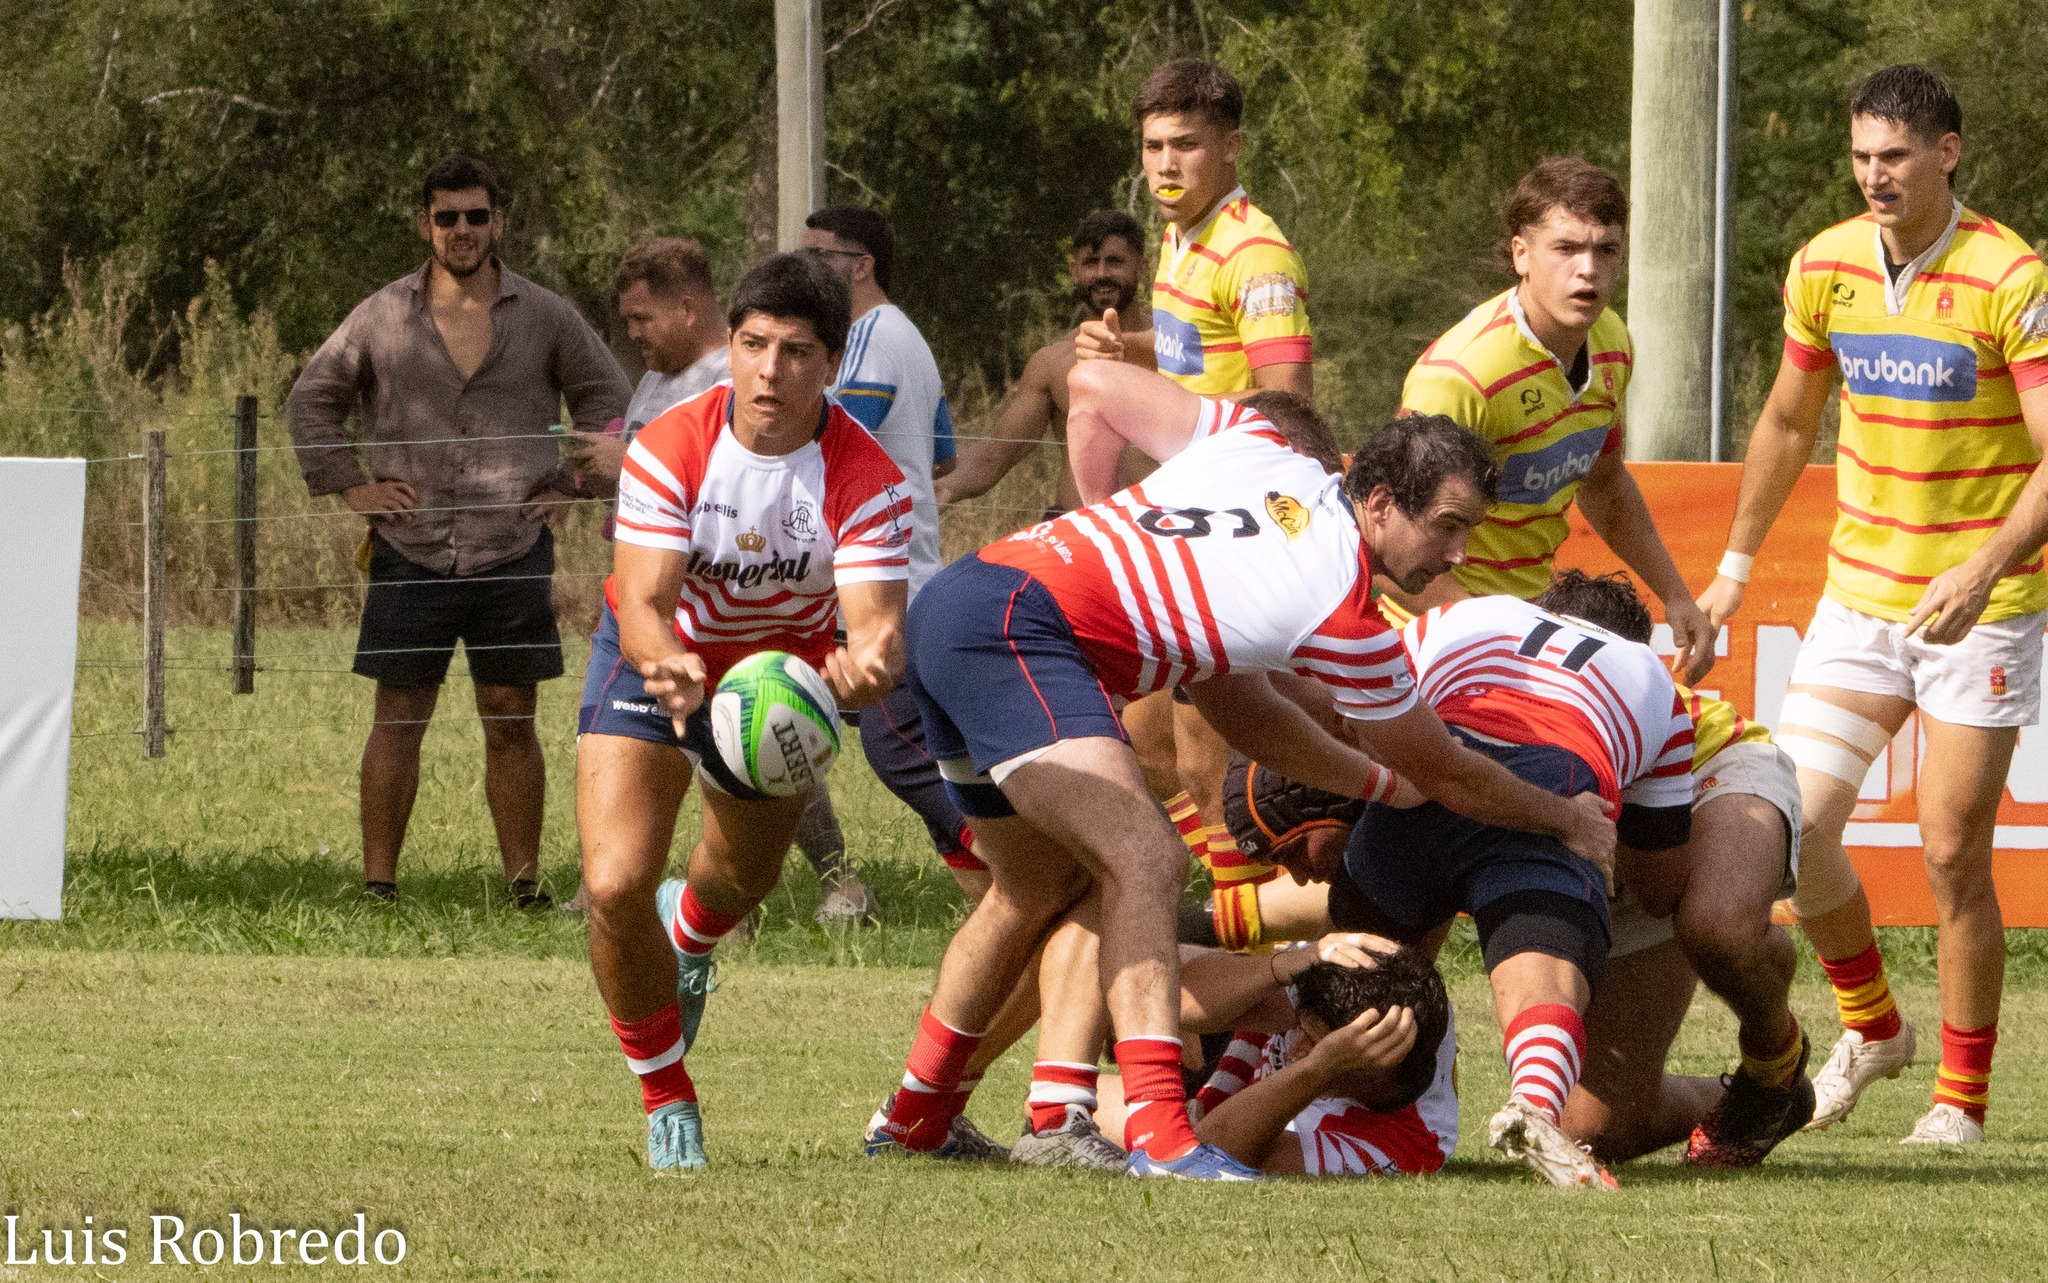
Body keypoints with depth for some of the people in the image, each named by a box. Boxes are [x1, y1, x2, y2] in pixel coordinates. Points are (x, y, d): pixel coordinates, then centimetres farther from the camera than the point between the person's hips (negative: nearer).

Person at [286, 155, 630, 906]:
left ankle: (524, 883, 5)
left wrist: (567, 483, 7)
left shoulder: (546, 319, 7)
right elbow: (310, 402, 16)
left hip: (513, 555, 0)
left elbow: (607, 400, 17)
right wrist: (351, 485, 5)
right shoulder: (382, 318, 6)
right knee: (399, 718, -1)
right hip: (411, 555, 0)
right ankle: (377, 884, 1)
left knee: (511, 724, 2)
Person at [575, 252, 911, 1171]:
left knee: (742, 884, 23)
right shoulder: (670, 450, -27)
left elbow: (875, 622, -35)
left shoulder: (865, 482, -27)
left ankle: (686, 932, 65)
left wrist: (865, 665, -61)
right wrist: (669, 669, -55)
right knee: (614, 884, -20)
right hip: (655, 660, -2)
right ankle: (667, 1102, 4)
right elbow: (644, 602, -31)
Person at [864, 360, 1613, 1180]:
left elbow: (1090, 385, 19)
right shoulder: (1346, 614, -5)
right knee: (1145, 861, -20)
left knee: (1041, 886, 25)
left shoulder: (1258, 440, 12)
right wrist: (1569, 819, 25)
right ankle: (1159, 1128, -36)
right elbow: (1445, 774, 10)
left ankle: (915, 1116, 40)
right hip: (1020, 628, -9)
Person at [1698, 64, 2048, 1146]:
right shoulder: (1827, 267, 1)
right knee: (1792, 824, -7)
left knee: (1952, 857, -5)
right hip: (1859, 596, 5)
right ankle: (1869, 1025, 18)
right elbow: (1788, 420, 18)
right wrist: (1735, 565, 20)